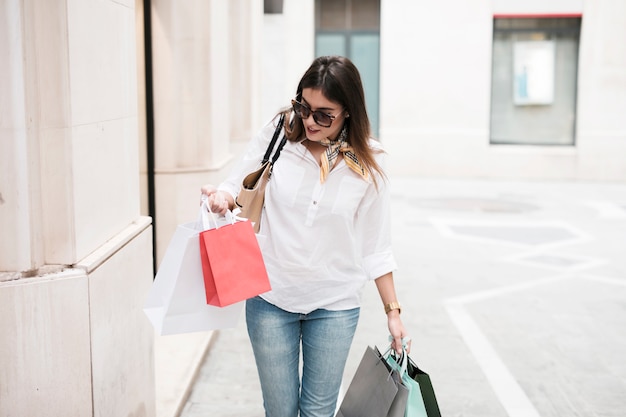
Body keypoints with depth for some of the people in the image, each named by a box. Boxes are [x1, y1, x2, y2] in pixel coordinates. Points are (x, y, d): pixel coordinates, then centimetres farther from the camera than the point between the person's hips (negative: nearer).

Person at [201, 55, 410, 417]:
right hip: (271, 298, 1)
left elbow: (375, 245, 0)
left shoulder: (366, 163, -7)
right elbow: (238, 188, 3)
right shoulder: (276, 135, -8)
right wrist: (224, 196, -21)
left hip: (335, 306, 0)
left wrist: (393, 310, 2)